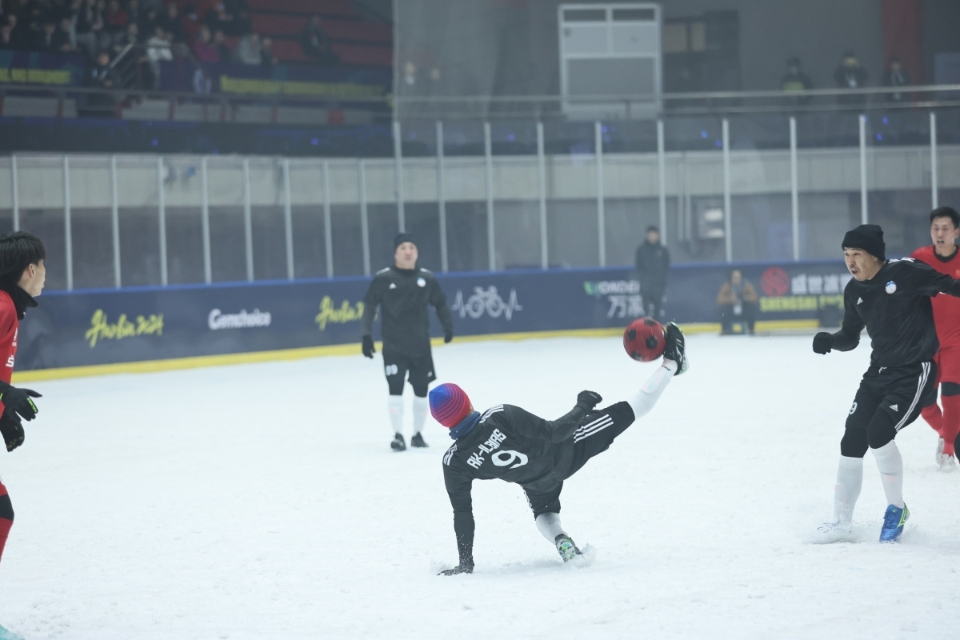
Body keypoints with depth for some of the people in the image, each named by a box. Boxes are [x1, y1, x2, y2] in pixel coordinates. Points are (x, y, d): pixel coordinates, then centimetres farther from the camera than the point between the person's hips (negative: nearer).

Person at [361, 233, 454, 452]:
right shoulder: (383, 278, -6)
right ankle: (398, 435, -1)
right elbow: (369, 306, -3)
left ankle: (417, 434, 22)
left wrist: (448, 325, 5)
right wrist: (367, 334, -10)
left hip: (421, 345, 3)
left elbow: (440, 303, 14)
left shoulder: (426, 278, 2)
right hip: (393, 346, -3)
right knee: (395, 388, -8)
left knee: (421, 389, 8)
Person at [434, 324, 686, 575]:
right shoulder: (500, 417, -33)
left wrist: (465, 562, -6)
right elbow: (554, 432, -28)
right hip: (567, 450, -3)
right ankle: (671, 362, 16)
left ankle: (561, 541, 4)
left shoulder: (454, 462, -22)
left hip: (538, 485, 3)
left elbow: (462, 514, -16)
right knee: (629, 411, 5)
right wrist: (583, 406, -13)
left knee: (544, 511, 35)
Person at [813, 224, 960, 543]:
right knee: (852, 441, 2)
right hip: (879, 372, 7)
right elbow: (850, 337, 12)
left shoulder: (906, 273, -17)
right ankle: (841, 522, 14)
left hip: (915, 372, -7)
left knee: (879, 433, -20)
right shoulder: (854, 291, 4)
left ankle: (896, 509, 2)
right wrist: (829, 341, -8)